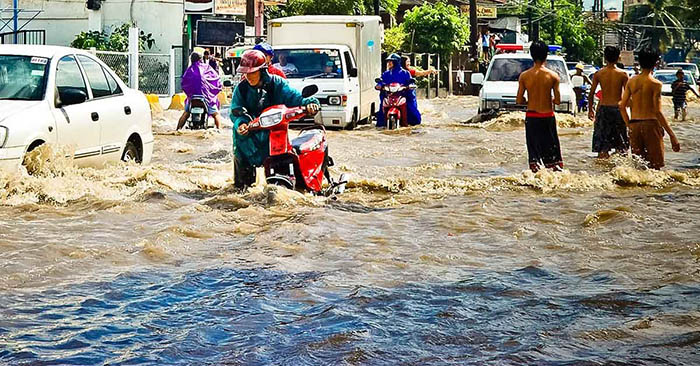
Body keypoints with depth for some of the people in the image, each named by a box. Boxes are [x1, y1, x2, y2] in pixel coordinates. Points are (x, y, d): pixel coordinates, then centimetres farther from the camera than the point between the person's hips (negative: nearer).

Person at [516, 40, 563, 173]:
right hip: (548, 116, 0)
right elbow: (558, 101, -7)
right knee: (552, 150, 10)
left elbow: (519, 100, -4)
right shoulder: (553, 76, -8)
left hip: (531, 117, 1)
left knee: (533, 150, 6)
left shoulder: (524, 76, -6)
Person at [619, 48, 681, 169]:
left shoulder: (631, 82, 5)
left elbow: (622, 106, 5)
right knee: (655, 166, 3)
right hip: (651, 123, -5)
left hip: (634, 124, 5)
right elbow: (658, 112, -15)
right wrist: (672, 135, -14)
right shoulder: (655, 84, -10)